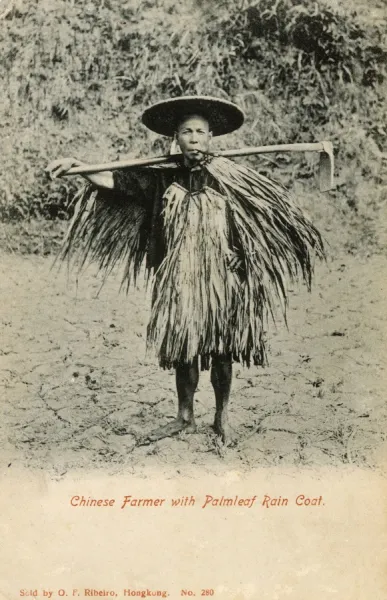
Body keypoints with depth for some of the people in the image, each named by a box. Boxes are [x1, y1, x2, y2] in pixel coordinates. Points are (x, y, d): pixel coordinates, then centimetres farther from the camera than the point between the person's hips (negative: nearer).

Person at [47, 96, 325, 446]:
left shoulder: (228, 175, -3)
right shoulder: (163, 177, 1)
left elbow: (272, 204, 2)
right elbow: (116, 180, -5)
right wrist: (78, 166, -18)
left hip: (219, 279, -2)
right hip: (177, 282, 2)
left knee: (220, 351, 6)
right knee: (182, 348, 11)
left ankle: (222, 417, 24)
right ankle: (185, 417, 28)